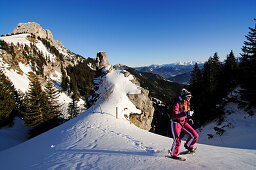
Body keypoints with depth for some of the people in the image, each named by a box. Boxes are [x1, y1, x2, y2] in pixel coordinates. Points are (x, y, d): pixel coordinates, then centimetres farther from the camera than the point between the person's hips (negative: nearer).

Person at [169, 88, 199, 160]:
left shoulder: (187, 103, 2)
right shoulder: (177, 104, -23)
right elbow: (174, 116, -33)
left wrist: (189, 118, 8)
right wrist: (185, 113, -41)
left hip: (183, 122, 7)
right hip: (176, 123, -7)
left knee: (195, 135, -2)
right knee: (177, 140, -10)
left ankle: (188, 146, 26)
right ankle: (173, 154, 14)